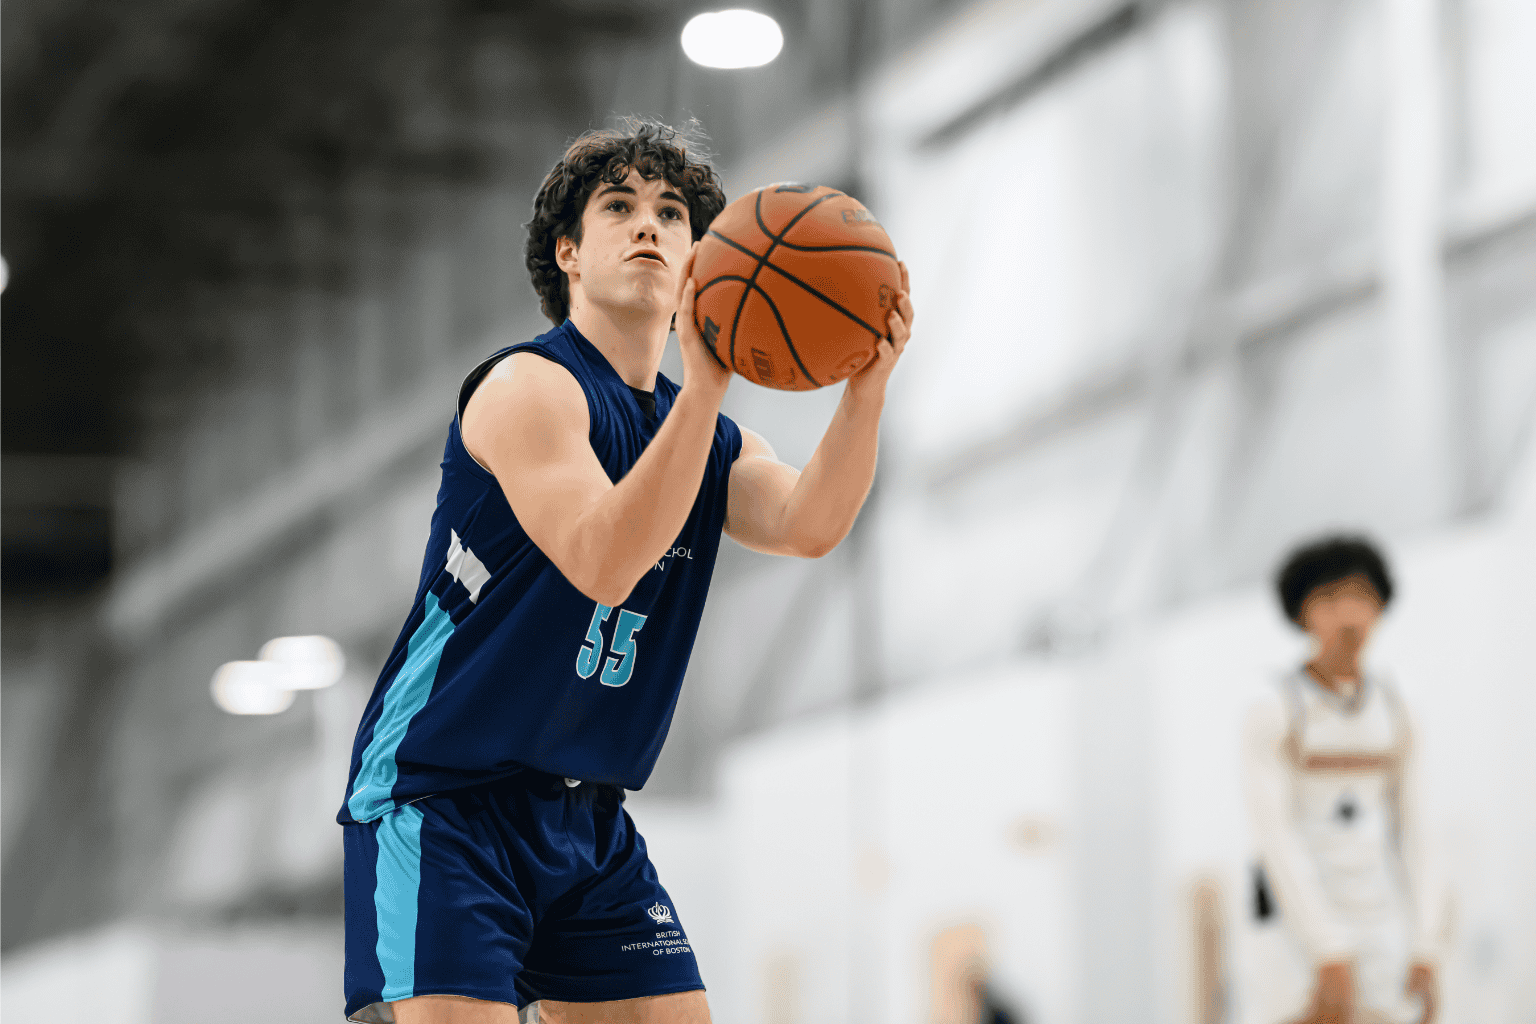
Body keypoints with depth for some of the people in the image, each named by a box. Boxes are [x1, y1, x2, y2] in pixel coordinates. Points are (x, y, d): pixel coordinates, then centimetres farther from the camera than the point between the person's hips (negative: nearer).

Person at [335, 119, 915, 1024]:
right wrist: (704, 383, -35)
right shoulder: (528, 388, -11)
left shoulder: (706, 435, 12)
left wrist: (867, 384, -26)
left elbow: (808, 527, -10)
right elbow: (601, 565, -28)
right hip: (442, 801, -7)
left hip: (588, 822, 7)